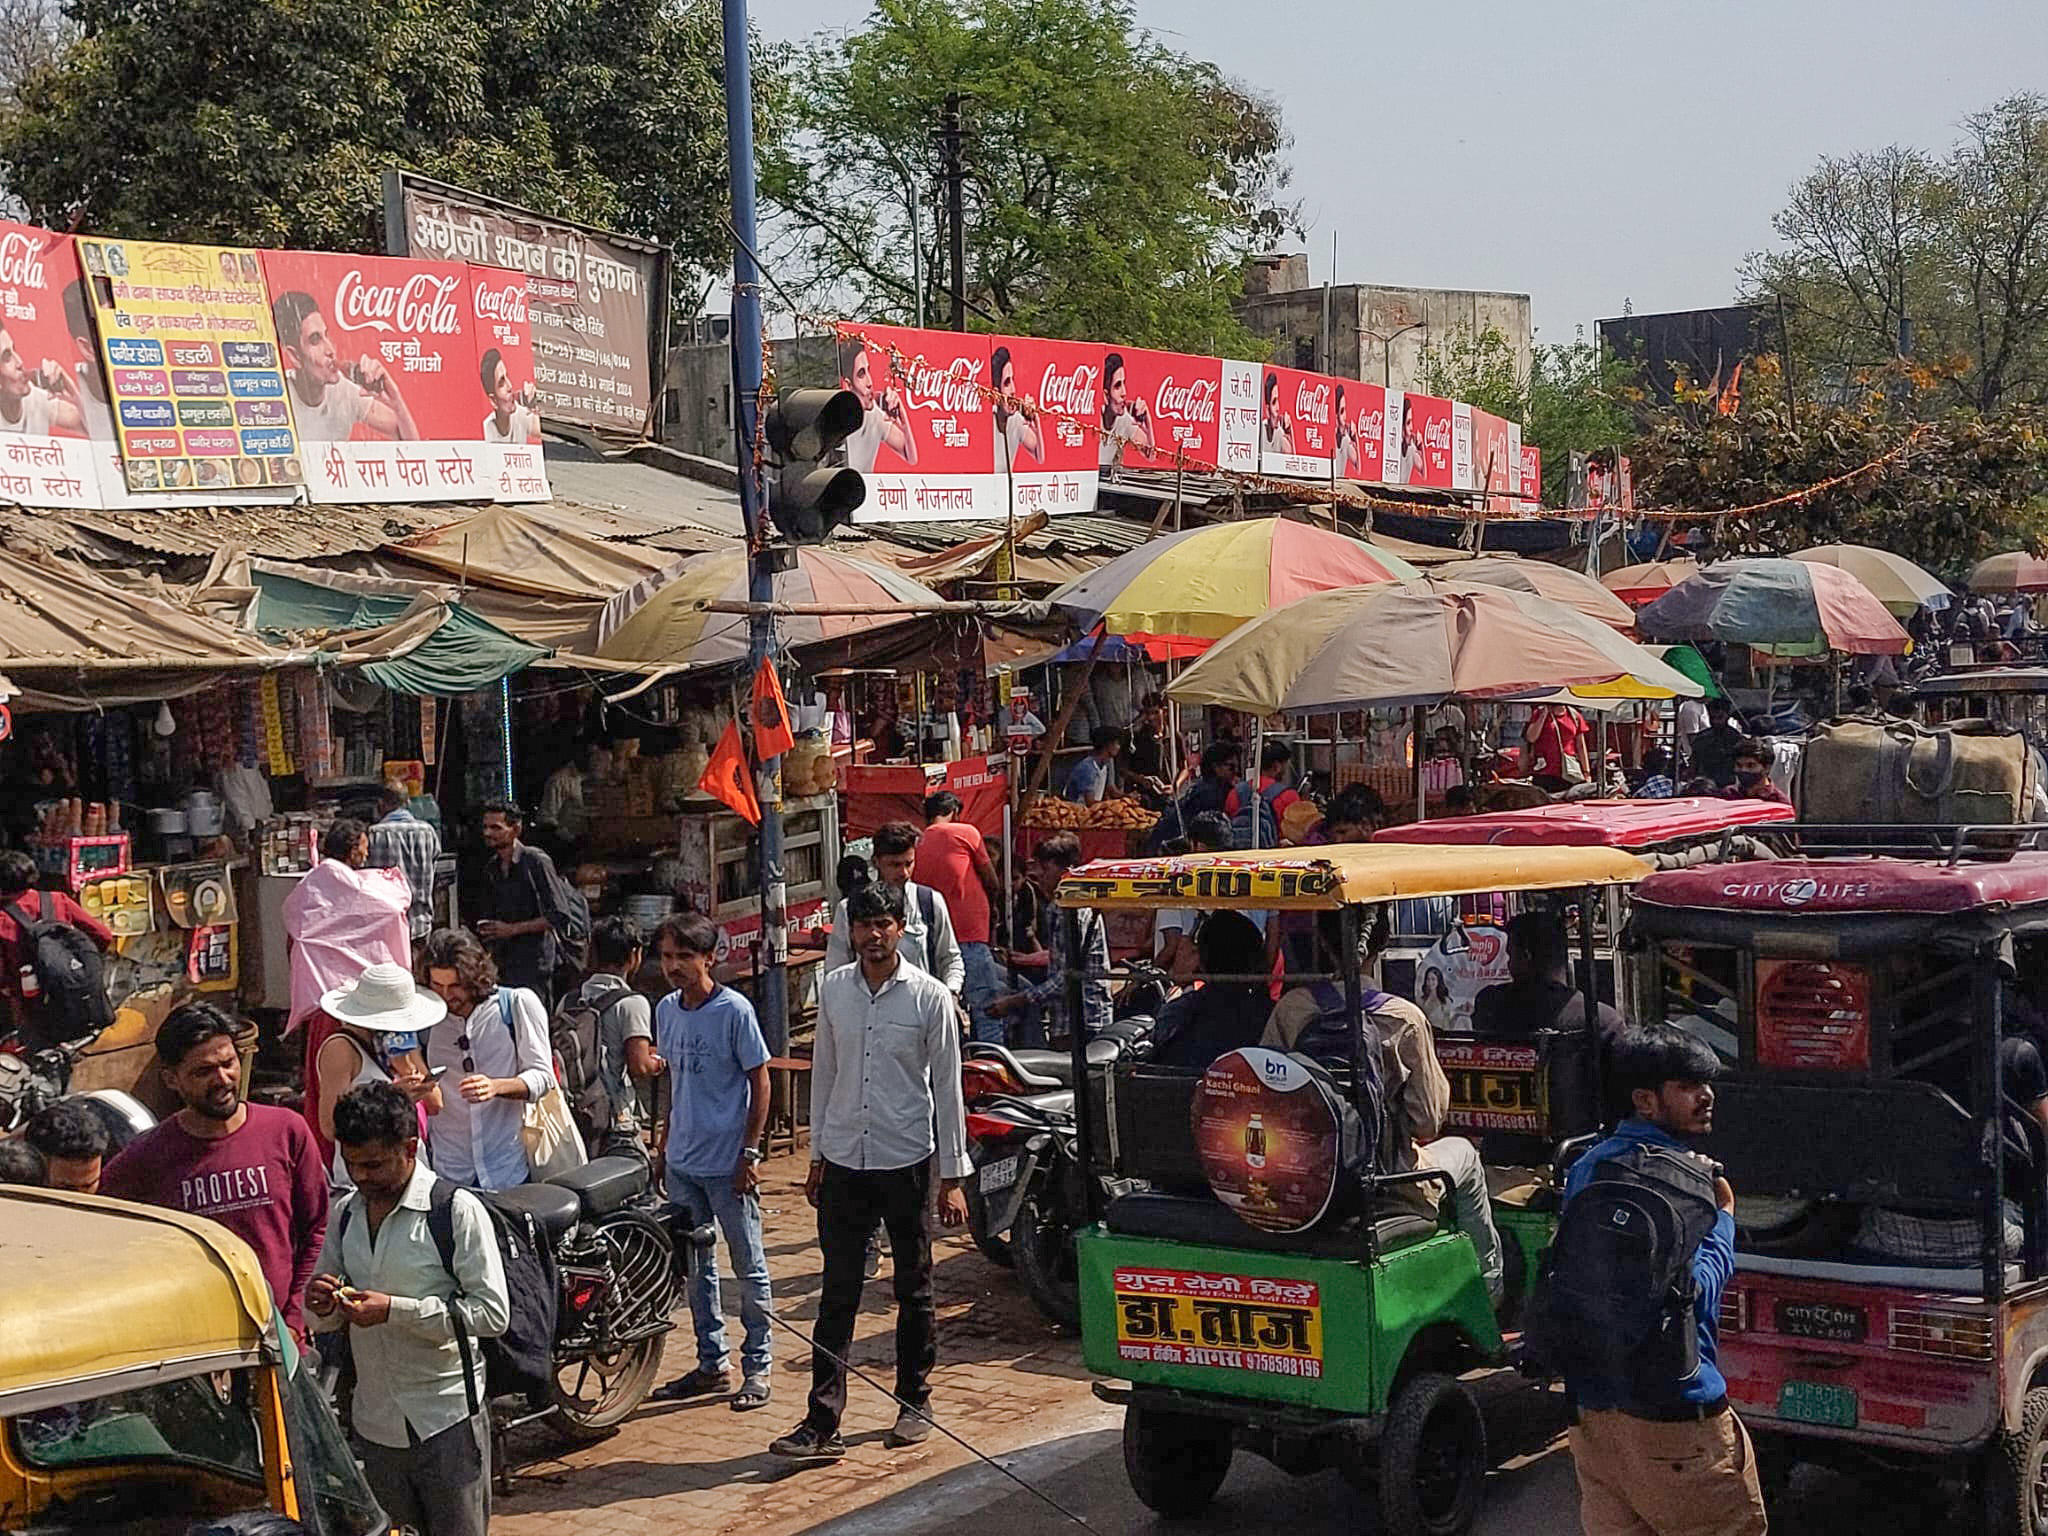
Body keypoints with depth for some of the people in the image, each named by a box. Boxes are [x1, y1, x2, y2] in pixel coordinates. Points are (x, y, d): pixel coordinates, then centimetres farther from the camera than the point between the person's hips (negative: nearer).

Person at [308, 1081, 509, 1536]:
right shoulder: (344, 1214, 9)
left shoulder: (457, 1210, -10)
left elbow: (492, 1313, -15)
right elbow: (325, 1323, 17)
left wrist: (394, 1310, -20)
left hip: (447, 1420, -6)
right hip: (375, 1423, 6)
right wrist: (322, 1306, -8)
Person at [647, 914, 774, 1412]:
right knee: (695, 1267, 13)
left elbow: (760, 1082, -10)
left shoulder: (734, 1011, -13)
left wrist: (750, 1152, -13)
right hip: (682, 1163, 7)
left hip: (728, 1163, -7)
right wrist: (667, 1141, 16)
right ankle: (711, 1364, 24)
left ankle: (756, 1367, 11)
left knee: (749, 1267, 2)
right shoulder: (667, 1010, 6)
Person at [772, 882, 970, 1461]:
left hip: (906, 1160, -2)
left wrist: (953, 1176, -4)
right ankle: (822, 1423, -1)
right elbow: (824, 1074, 13)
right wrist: (817, 1157, 13)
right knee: (837, 1294, 0)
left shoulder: (929, 997, -6)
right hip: (844, 1159, 2)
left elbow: (946, 1087, -3)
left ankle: (914, 1401, 25)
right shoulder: (833, 990, 4)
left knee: (914, 1288, 10)